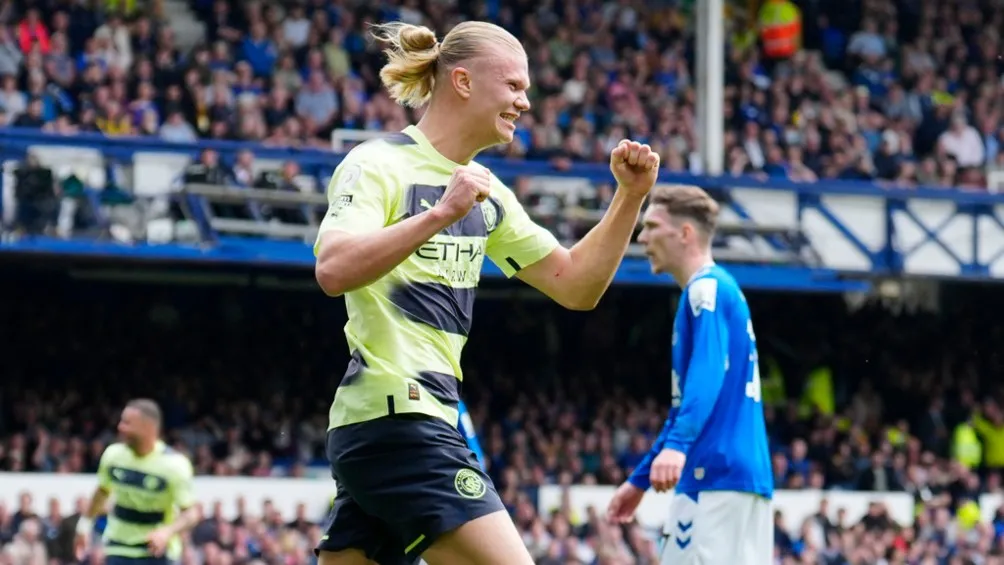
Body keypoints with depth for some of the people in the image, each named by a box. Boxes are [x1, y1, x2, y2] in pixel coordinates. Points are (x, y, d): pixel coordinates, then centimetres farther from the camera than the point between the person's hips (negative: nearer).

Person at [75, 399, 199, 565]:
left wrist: (167, 532, -33)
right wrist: (84, 524, 21)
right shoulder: (113, 455, -4)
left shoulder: (174, 464, -18)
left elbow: (191, 513, -16)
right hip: (119, 551, 3)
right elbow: (102, 492, 17)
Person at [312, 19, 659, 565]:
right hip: (396, 419, -9)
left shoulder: (484, 191, 17)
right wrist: (440, 214, -31)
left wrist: (630, 196, 6)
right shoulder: (378, 165, -8)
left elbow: (575, 284, 18)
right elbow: (333, 270, -25)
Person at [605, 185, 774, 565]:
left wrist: (677, 445, -38)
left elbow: (708, 374, -24)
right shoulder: (706, 290, 23)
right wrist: (640, 479, 33)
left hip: (721, 476, -10)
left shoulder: (707, 288, -7)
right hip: (706, 477, 10)